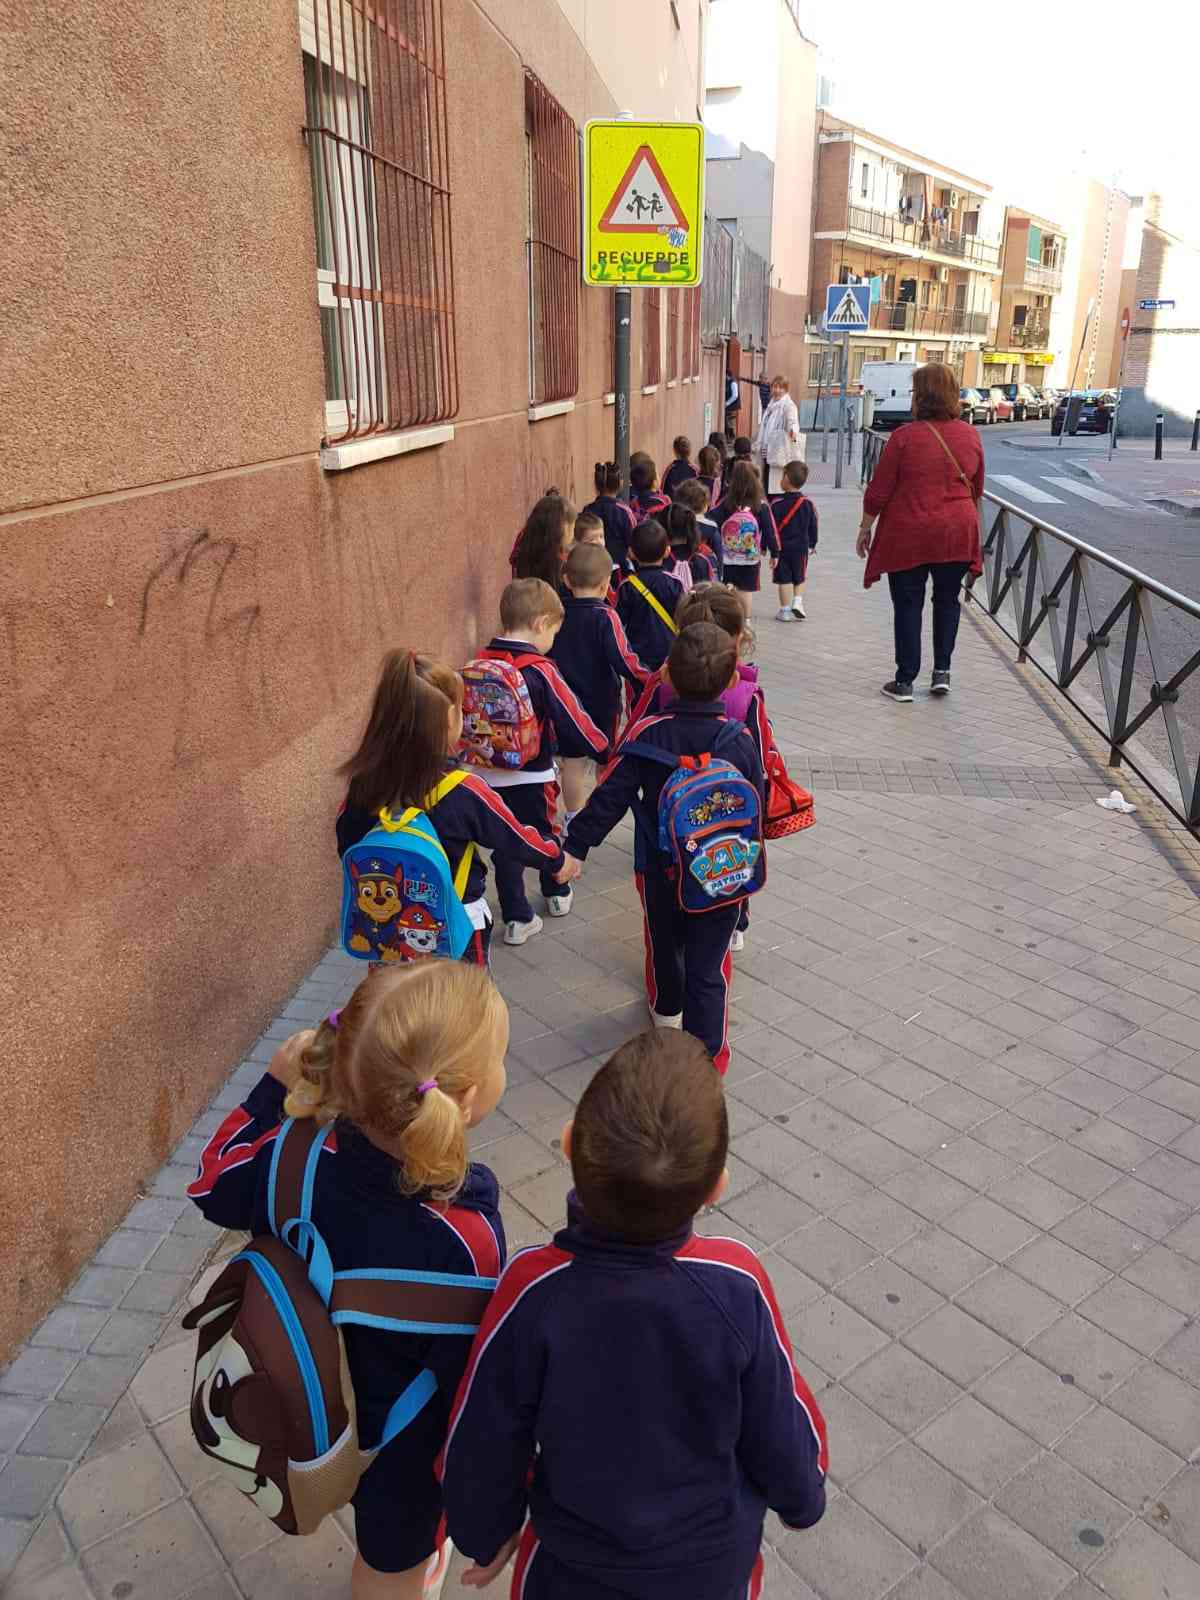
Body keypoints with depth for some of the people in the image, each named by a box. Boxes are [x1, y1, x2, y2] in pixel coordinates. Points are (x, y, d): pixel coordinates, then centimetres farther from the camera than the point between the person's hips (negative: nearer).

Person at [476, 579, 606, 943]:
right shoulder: (540, 670, -19)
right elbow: (572, 719, -15)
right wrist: (604, 748, 0)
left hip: (491, 773, 4)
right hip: (531, 777, -3)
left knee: (505, 844, 13)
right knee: (545, 835, 20)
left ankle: (516, 917, 15)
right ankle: (556, 893, 41)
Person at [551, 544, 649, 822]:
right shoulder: (605, 616, -18)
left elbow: (546, 655, 7)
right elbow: (622, 659, -24)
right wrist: (647, 679, -15)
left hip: (567, 701, 4)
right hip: (601, 700, -4)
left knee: (572, 760, 12)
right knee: (607, 760, 14)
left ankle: (573, 817, 20)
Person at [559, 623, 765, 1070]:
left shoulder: (647, 734, -16)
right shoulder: (740, 740, -13)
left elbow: (610, 796, -14)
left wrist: (575, 846, -4)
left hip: (659, 869, 1)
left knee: (664, 943, 26)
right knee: (709, 964, 8)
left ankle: (666, 1008, 52)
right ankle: (707, 1053, 14)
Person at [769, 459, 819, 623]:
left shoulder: (777, 504, -13)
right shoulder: (808, 503, -2)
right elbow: (813, 526, 6)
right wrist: (812, 544, 18)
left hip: (781, 547, -2)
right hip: (801, 547, 2)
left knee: (784, 579, 5)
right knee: (800, 577, 19)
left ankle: (785, 610, 8)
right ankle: (797, 601, 5)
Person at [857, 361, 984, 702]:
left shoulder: (905, 436, -12)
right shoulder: (970, 435, 1)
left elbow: (878, 491, -8)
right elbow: (976, 490, 12)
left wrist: (865, 527, 5)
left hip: (909, 535, -3)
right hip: (957, 534, 3)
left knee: (908, 605, 6)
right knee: (947, 601, 19)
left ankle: (905, 681, 10)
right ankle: (941, 671, 17)